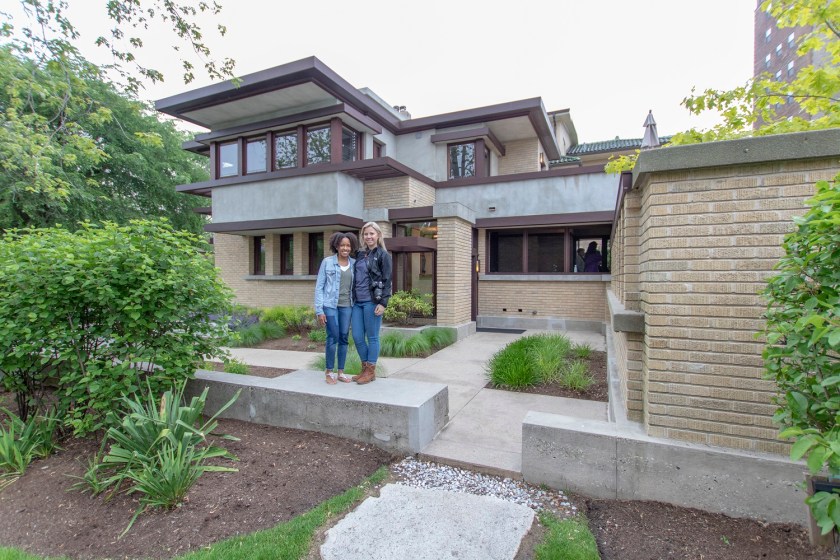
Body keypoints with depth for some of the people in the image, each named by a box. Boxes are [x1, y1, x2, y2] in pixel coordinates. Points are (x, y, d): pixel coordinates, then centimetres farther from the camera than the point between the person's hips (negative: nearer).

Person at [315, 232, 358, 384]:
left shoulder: (354, 263, 5)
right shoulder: (327, 262, -3)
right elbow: (319, 286, -4)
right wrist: (319, 310, -8)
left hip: (347, 306, 3)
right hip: (330, 305, -3)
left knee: (344, 338, 7)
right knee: (333, 337, -3)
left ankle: (341, 372, 19)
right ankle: (329, 372, 13)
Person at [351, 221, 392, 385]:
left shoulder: (383, 255, -2)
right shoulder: (360, 254, 15)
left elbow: (387, 281, -7)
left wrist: (383, 303, -15)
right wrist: (352, 298, 15)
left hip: (372, 302, -6)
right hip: (357, 302, 6)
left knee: (372, 337, 3)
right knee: (357, 337, 7)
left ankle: (371, 371, 15)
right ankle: (365, 368, 23)